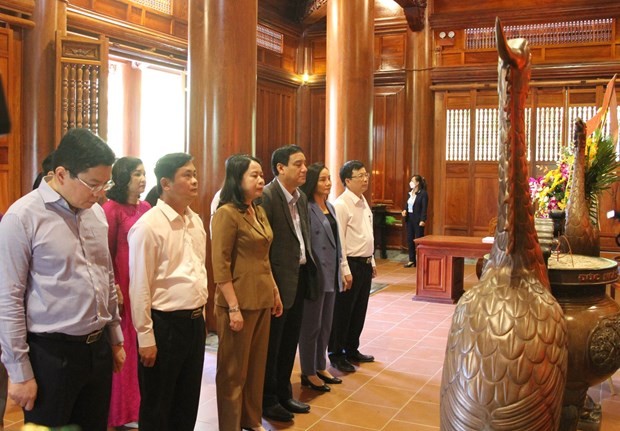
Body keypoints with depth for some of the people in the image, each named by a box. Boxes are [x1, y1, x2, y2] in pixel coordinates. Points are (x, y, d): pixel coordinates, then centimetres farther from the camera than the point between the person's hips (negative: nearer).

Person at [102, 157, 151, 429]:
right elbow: (105, 253, -10)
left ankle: (138, 404, 27)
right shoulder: (111, 209, -9)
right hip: (122, 285, -6)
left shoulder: (145, 208, 9)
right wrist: (113, 289, -13)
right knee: (122, 346, 4)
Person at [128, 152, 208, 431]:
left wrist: (200, 315, 14)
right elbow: (139, 287, -15)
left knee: (188, 401, 19)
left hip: (195, 322, 7)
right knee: (157, 408, 10)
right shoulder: (149, 225, -15)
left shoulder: (195, 221, 7)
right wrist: (145, 337, -14)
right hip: (165, 324, -7)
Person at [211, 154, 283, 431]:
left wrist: (275, 293, 15)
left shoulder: (259, 211, 10)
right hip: (240, 302, -7)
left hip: (262, 300, 7)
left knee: (257, 364, 17)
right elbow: (220, 265, -16)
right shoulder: (227, 213, -14)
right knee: (234, 369, 7)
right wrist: (233, 307, -18)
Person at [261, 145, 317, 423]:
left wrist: (309, 272, 9)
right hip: (279, 280, -8)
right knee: (271, 344, 7)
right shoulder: (267, 196, -17)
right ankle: (267, 401, 23)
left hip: (300, 277, 8)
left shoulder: (301, 198, 10)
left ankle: (283, 394, 34)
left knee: (290, 341, 18)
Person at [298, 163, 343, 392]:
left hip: (331, 275, 8)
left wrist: (338, 270, 14)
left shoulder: (330, 207, 11)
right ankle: (308, 373, 17)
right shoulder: (306, 209, -15)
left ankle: (320, 367, 30)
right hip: (315, 275, -8)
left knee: (325, 324, 16)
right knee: (312, 325, 4)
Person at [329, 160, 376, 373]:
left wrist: (371, 262, 15)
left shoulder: (363, 202, 12)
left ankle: (352, 350, 30)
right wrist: (345, 271, -19)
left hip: (365, 264, 8)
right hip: (351, 264, -8)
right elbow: (338, 241, -18)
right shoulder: (341, 205, -15)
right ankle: (336, 355, 18)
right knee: (342, 312, 4)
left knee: (359, 310, 16)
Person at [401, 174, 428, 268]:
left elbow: (424, 208, -15)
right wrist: (405, 211, -2)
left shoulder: (423, 194, -10)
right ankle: (412, 260, 18)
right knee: (409, 239, 9)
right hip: (409, 218, 7)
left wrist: (422, 220, -22)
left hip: (418, 219, -7)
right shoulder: (410, 193, 12)